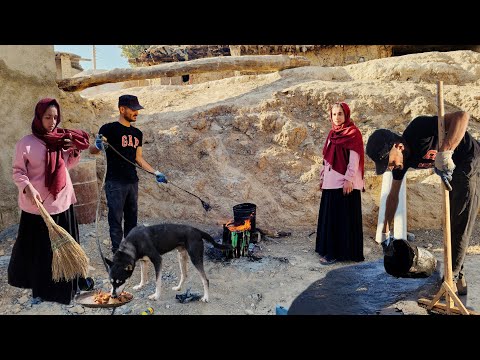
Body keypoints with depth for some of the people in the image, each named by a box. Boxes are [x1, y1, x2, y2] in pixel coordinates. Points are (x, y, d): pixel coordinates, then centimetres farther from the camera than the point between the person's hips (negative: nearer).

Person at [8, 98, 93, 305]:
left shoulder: (61, 139, 3)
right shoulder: (26, 143, -11)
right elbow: (17, 171, -7)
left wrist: (75, 151, -4)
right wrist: (28, 188, -25)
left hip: (62, 201, 4)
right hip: (38, 205, -4)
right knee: (39, 248, 8)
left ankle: (73, 281, 32)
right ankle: (39, 288, 26)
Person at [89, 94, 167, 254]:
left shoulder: (137, 133, 13)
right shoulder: (109, 129, -6)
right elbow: (92, 150, -9)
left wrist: (155, 172, 13)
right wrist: (97, 146, -32)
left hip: (133, 182, 7)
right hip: (115, 183, -6)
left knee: (132, 218, 13)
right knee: (116, 220, -1)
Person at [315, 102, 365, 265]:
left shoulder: (353, 133, -6)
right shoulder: (332, 133, 15)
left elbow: (354, 158, -12)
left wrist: (349, 179, -18)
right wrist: (322, 177, 16)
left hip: (345, 183, -7)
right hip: (331, 182, 8)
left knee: (344, 217, -2)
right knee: (329, 216, 11)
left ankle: (342, 252, 5)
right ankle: (330, 249, 22)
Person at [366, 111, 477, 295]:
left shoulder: (419, 129, -31)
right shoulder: (401, 161, -8)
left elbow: (462, 116, -39)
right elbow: (393, 196, 4)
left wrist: (444, 154, -47)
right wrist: (386, 231, 11)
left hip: (471, 162, -8)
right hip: (452, 171, 8)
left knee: (461, 223, -10)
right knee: (452, 223, 11)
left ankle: (452, 277, -2)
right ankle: (457, 276, 21)